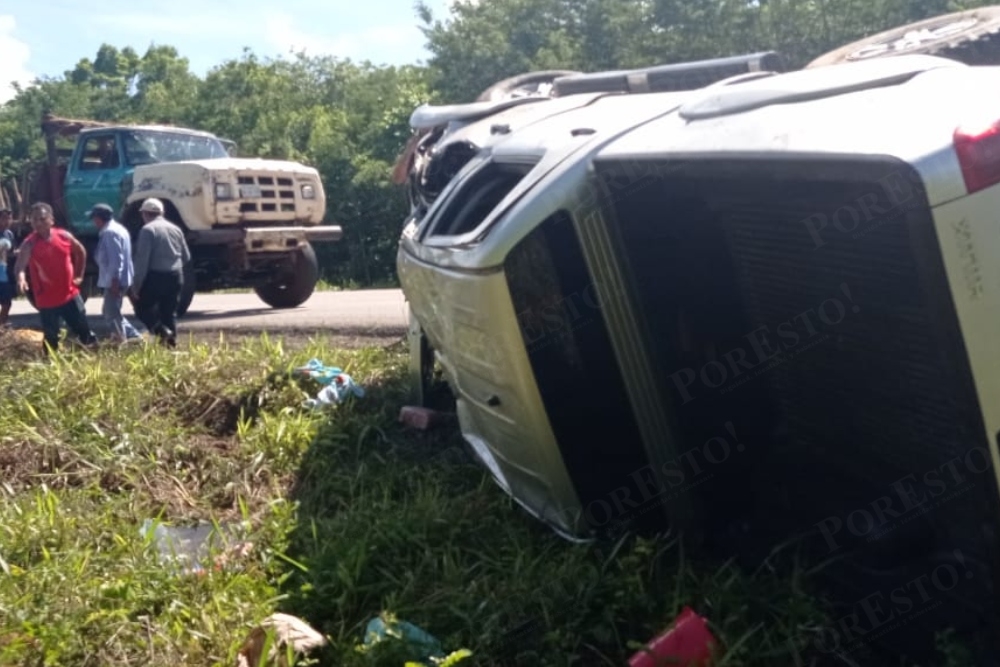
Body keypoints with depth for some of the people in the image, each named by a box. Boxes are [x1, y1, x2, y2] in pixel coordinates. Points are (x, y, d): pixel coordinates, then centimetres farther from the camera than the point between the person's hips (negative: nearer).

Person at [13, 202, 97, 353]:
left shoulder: (64, 236, -5)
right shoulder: (30, 243, -16)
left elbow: (81, 252, 15)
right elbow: (20, 265, -33)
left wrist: (79, 275, 13)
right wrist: (20, 277, -55)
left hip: (70, 295, 3)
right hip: (46, 300, -3)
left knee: (84, 331, 16)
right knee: (51, 338, 4)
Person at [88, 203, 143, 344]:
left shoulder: (109, 232, -15)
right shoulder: (117, 229, 17)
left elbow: (116, 259, -23)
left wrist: (114, 280, -24)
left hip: (114, 280, -11)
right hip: (119, 279, 11)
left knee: (111, 314, -5)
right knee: (110, 311, 17)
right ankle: (133, 335, 17)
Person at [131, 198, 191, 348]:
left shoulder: (148, 229, -8)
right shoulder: (175, 229, 12)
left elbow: (142, 259, -14)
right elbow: (186, 257, 15)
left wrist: (137, 284, -11)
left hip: (156, 276, -6)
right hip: (175, 276, 6)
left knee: (143, 306, 8)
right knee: (170, 311, 13)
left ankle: (161, 330, -13)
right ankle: (171, 340, 8)